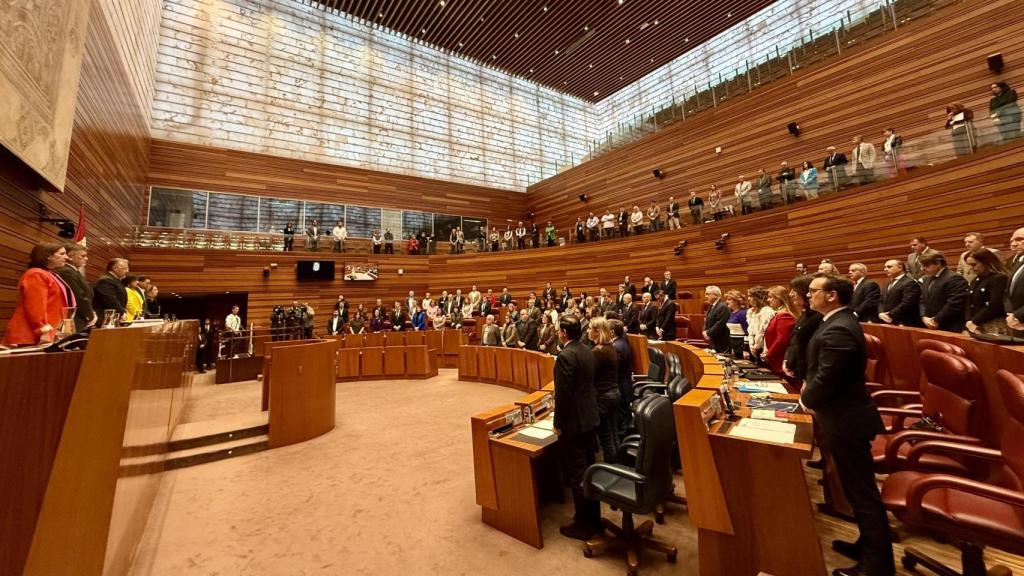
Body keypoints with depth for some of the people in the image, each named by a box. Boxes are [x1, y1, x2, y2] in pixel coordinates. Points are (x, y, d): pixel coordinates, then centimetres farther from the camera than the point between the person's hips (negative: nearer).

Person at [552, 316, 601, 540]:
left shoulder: (565, 356, -22)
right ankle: (594, 518, 34)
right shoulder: (587, 351, 5)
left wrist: (558, 424, -12)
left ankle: (583, 525, 18)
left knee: (576, 475, 5)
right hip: (589, 417, 9)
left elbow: (563, 393, -22)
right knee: (588, 470, 20)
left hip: (574, 421, -9)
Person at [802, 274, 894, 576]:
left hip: (845, 420, -10)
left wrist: (805, 399, -7)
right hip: (846, 415, 10)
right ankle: (869, 545, 39)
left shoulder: (836, 331, -26)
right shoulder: (840, 321, 7)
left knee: (862, 493, 5)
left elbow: (825, 380, -23)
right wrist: (810, 384, 4)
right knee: (859, 489, 23)